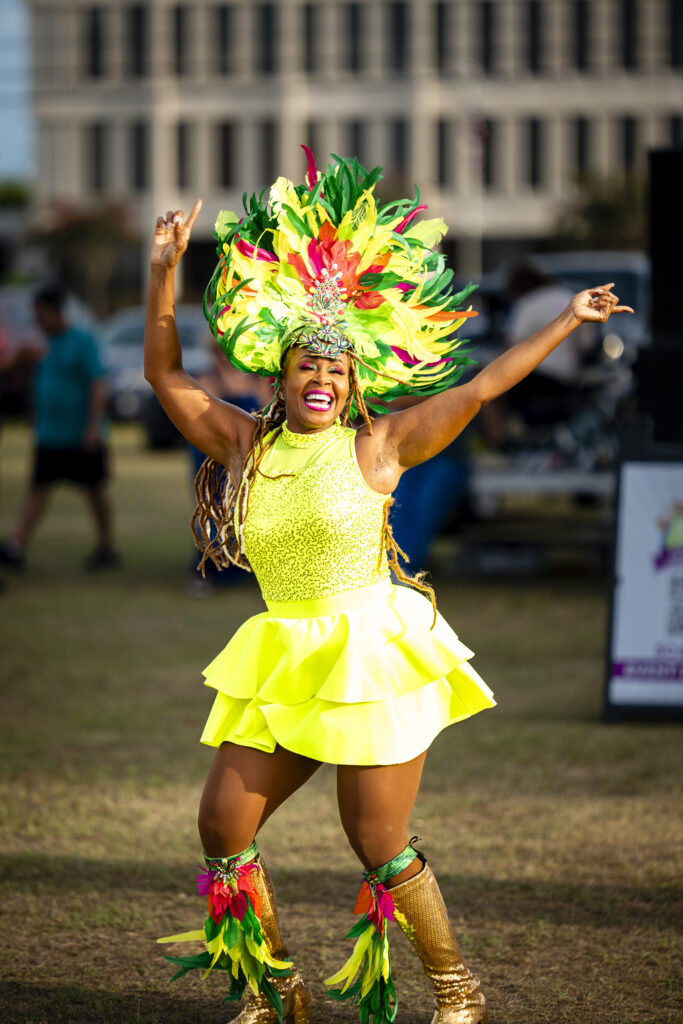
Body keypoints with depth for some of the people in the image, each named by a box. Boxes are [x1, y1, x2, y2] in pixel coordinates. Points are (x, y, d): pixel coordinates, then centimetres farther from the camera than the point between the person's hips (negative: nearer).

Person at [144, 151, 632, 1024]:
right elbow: (164, 375, 12)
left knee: (380, 849, -4)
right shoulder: (247, 446, 7)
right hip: (283, 668, 5)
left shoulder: (377, 447, -3)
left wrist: (567, 321, -6)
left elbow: (480, 388, -5)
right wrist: (163, 273, 4)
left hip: (372, 659, -5)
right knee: (222, 829, 2)